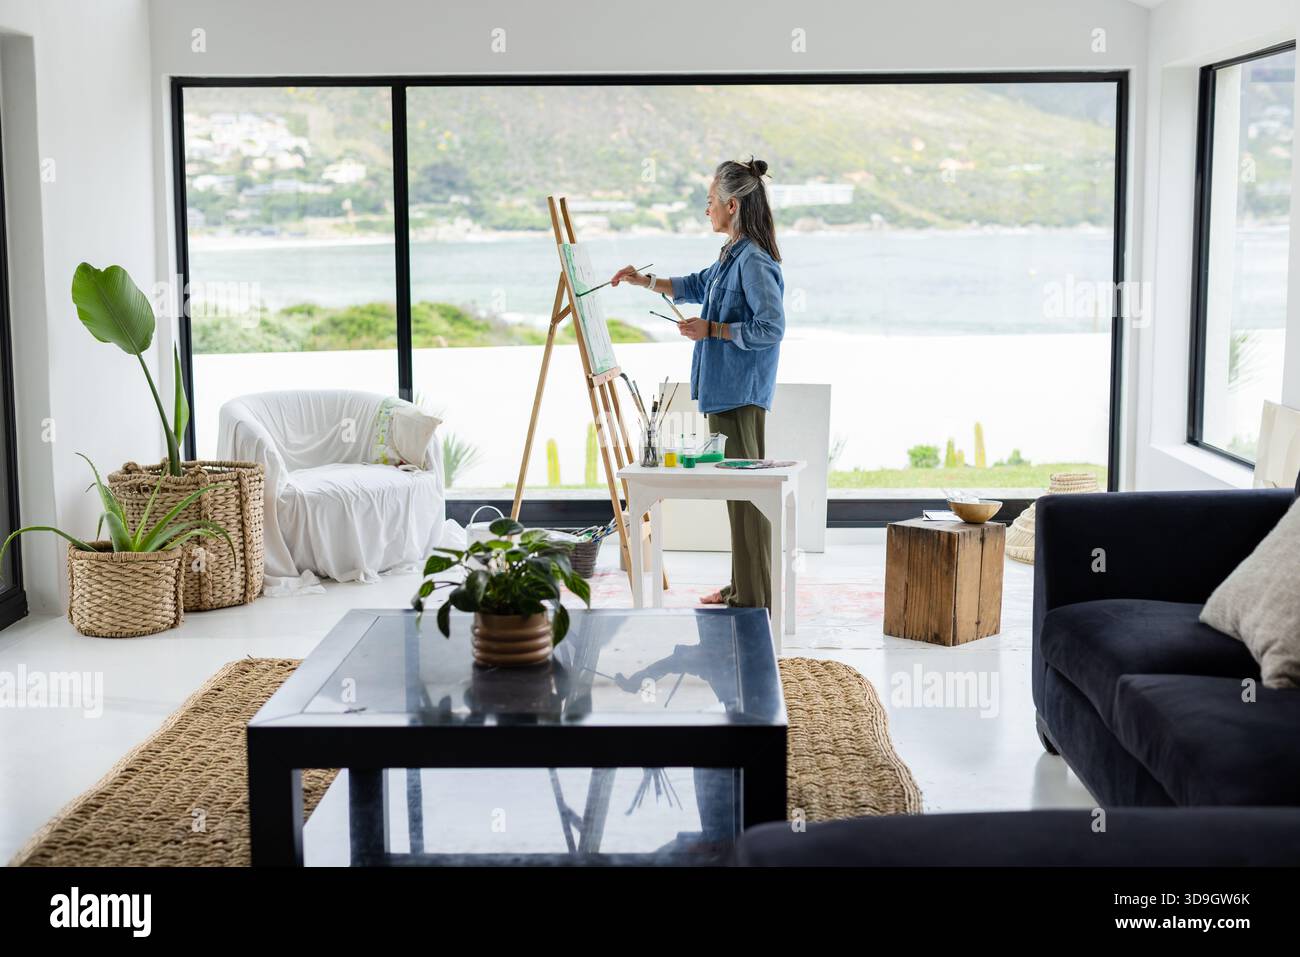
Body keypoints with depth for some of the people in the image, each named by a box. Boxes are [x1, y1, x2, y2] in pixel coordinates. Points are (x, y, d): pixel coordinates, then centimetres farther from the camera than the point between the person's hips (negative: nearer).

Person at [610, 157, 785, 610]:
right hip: (724, 388, 10)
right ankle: (742, 586, 24)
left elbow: (771, 328, -22)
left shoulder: (754, 262, -17)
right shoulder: (732, 256, 14)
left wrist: (712, 329, -17)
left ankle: (752, 600, 0)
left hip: (741, 392, -10)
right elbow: (696, 286, 32)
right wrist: (646, 281, 25)